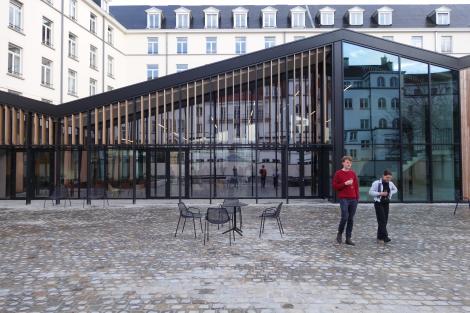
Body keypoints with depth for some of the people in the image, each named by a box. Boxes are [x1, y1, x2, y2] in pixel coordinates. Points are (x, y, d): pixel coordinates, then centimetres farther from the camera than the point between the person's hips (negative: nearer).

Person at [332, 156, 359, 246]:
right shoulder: (338, 173, 0)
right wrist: (345, 184, -14)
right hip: (343, 199, -4)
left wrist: (357, 197, 7)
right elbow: (335, 186, -3)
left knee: (351, 219, 5)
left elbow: (356, 186, 15)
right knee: (345, 217, -13)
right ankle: (339, 234, 10)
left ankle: (348, 238, 13)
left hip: (353, 199, 4)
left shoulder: (353, 173, 12)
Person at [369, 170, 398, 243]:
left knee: (385, 221, 6)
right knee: (382, 220, -13)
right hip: (378, 203, -6)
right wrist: (380, 193, -21)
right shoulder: (376, 183, -12)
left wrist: (390, 193, 3)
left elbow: (395, 190, 23)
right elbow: (370, 192, -13)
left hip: (386, 203, 6)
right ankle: (385, 237, -15)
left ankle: (380, 237, 15)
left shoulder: (390, 183, 5)